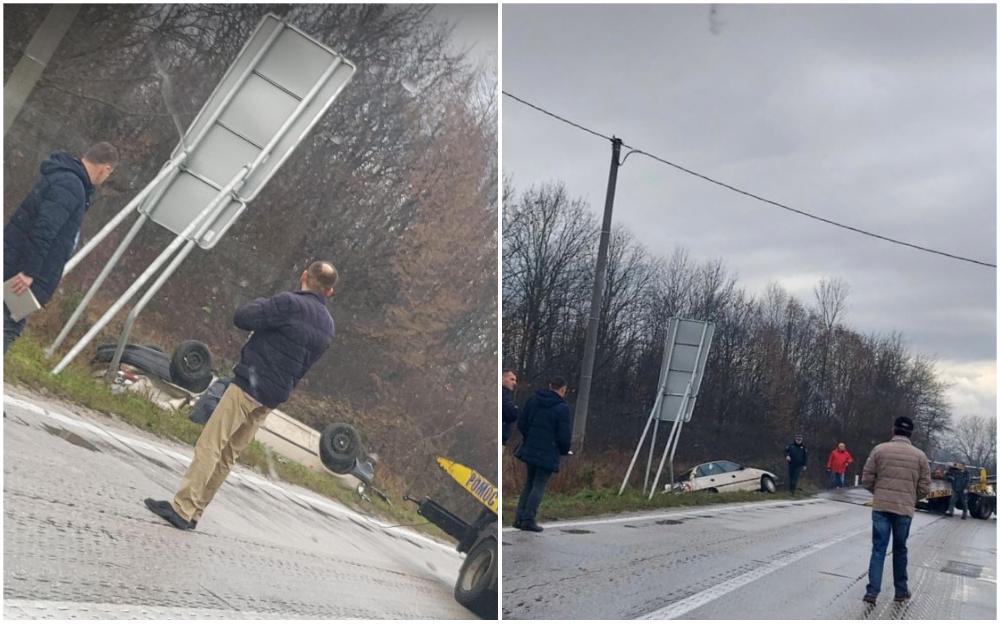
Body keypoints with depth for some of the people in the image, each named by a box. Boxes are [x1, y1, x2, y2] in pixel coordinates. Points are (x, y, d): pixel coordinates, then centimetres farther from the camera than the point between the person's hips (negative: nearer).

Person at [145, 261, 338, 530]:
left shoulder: (290, 303, -13)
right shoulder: (328, 327, 12)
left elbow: (241, 318, -15)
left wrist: (261, 304, 3)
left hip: (248, 386, -7)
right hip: (272, 397, 8)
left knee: (209, 446, -5)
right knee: (227, 455, 12)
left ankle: (182, 508, -7)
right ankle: (192, 512, 15)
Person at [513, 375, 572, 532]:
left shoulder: (533, 400, 5)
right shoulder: (562, 408, -13)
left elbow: (521, 423, 8)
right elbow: (565, 435, -14)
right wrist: (564, 451, 5)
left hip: (530, 449, 6)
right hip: (549, 453, -6)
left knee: (529, 484, 17)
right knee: (539, 486, 2)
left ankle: (519, 518, 15)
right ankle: (528, 520, 0)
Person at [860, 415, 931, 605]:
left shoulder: (879, 450, -3)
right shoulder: (919, 455, 0)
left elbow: (866, 479, -2)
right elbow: (925, 487, 1)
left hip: (880, 507, -1)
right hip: (905, 509, 1)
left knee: (879, 549, 2)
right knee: (900, 550, 15)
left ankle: (872, 591, -5)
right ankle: (901, 591, 23)